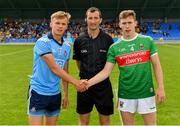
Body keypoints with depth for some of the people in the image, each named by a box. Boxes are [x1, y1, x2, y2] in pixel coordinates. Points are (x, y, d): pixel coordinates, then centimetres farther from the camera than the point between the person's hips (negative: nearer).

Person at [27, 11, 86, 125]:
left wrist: (66, 94, 12)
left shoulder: (67, 46, 7)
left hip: (55, 93, 6)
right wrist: (75, 82, -16)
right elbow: (54, 69, -19)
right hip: (38, 92, -6)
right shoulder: (43, 42, -13)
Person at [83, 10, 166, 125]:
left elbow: (156, 65, 1)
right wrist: (89, 83, -16)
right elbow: (106, 71, -3)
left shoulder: (147, 41, -1)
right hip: (125, 94, 1)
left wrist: (161, 87, -5)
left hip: (146, 92, 0)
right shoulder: (114, 47, -1)